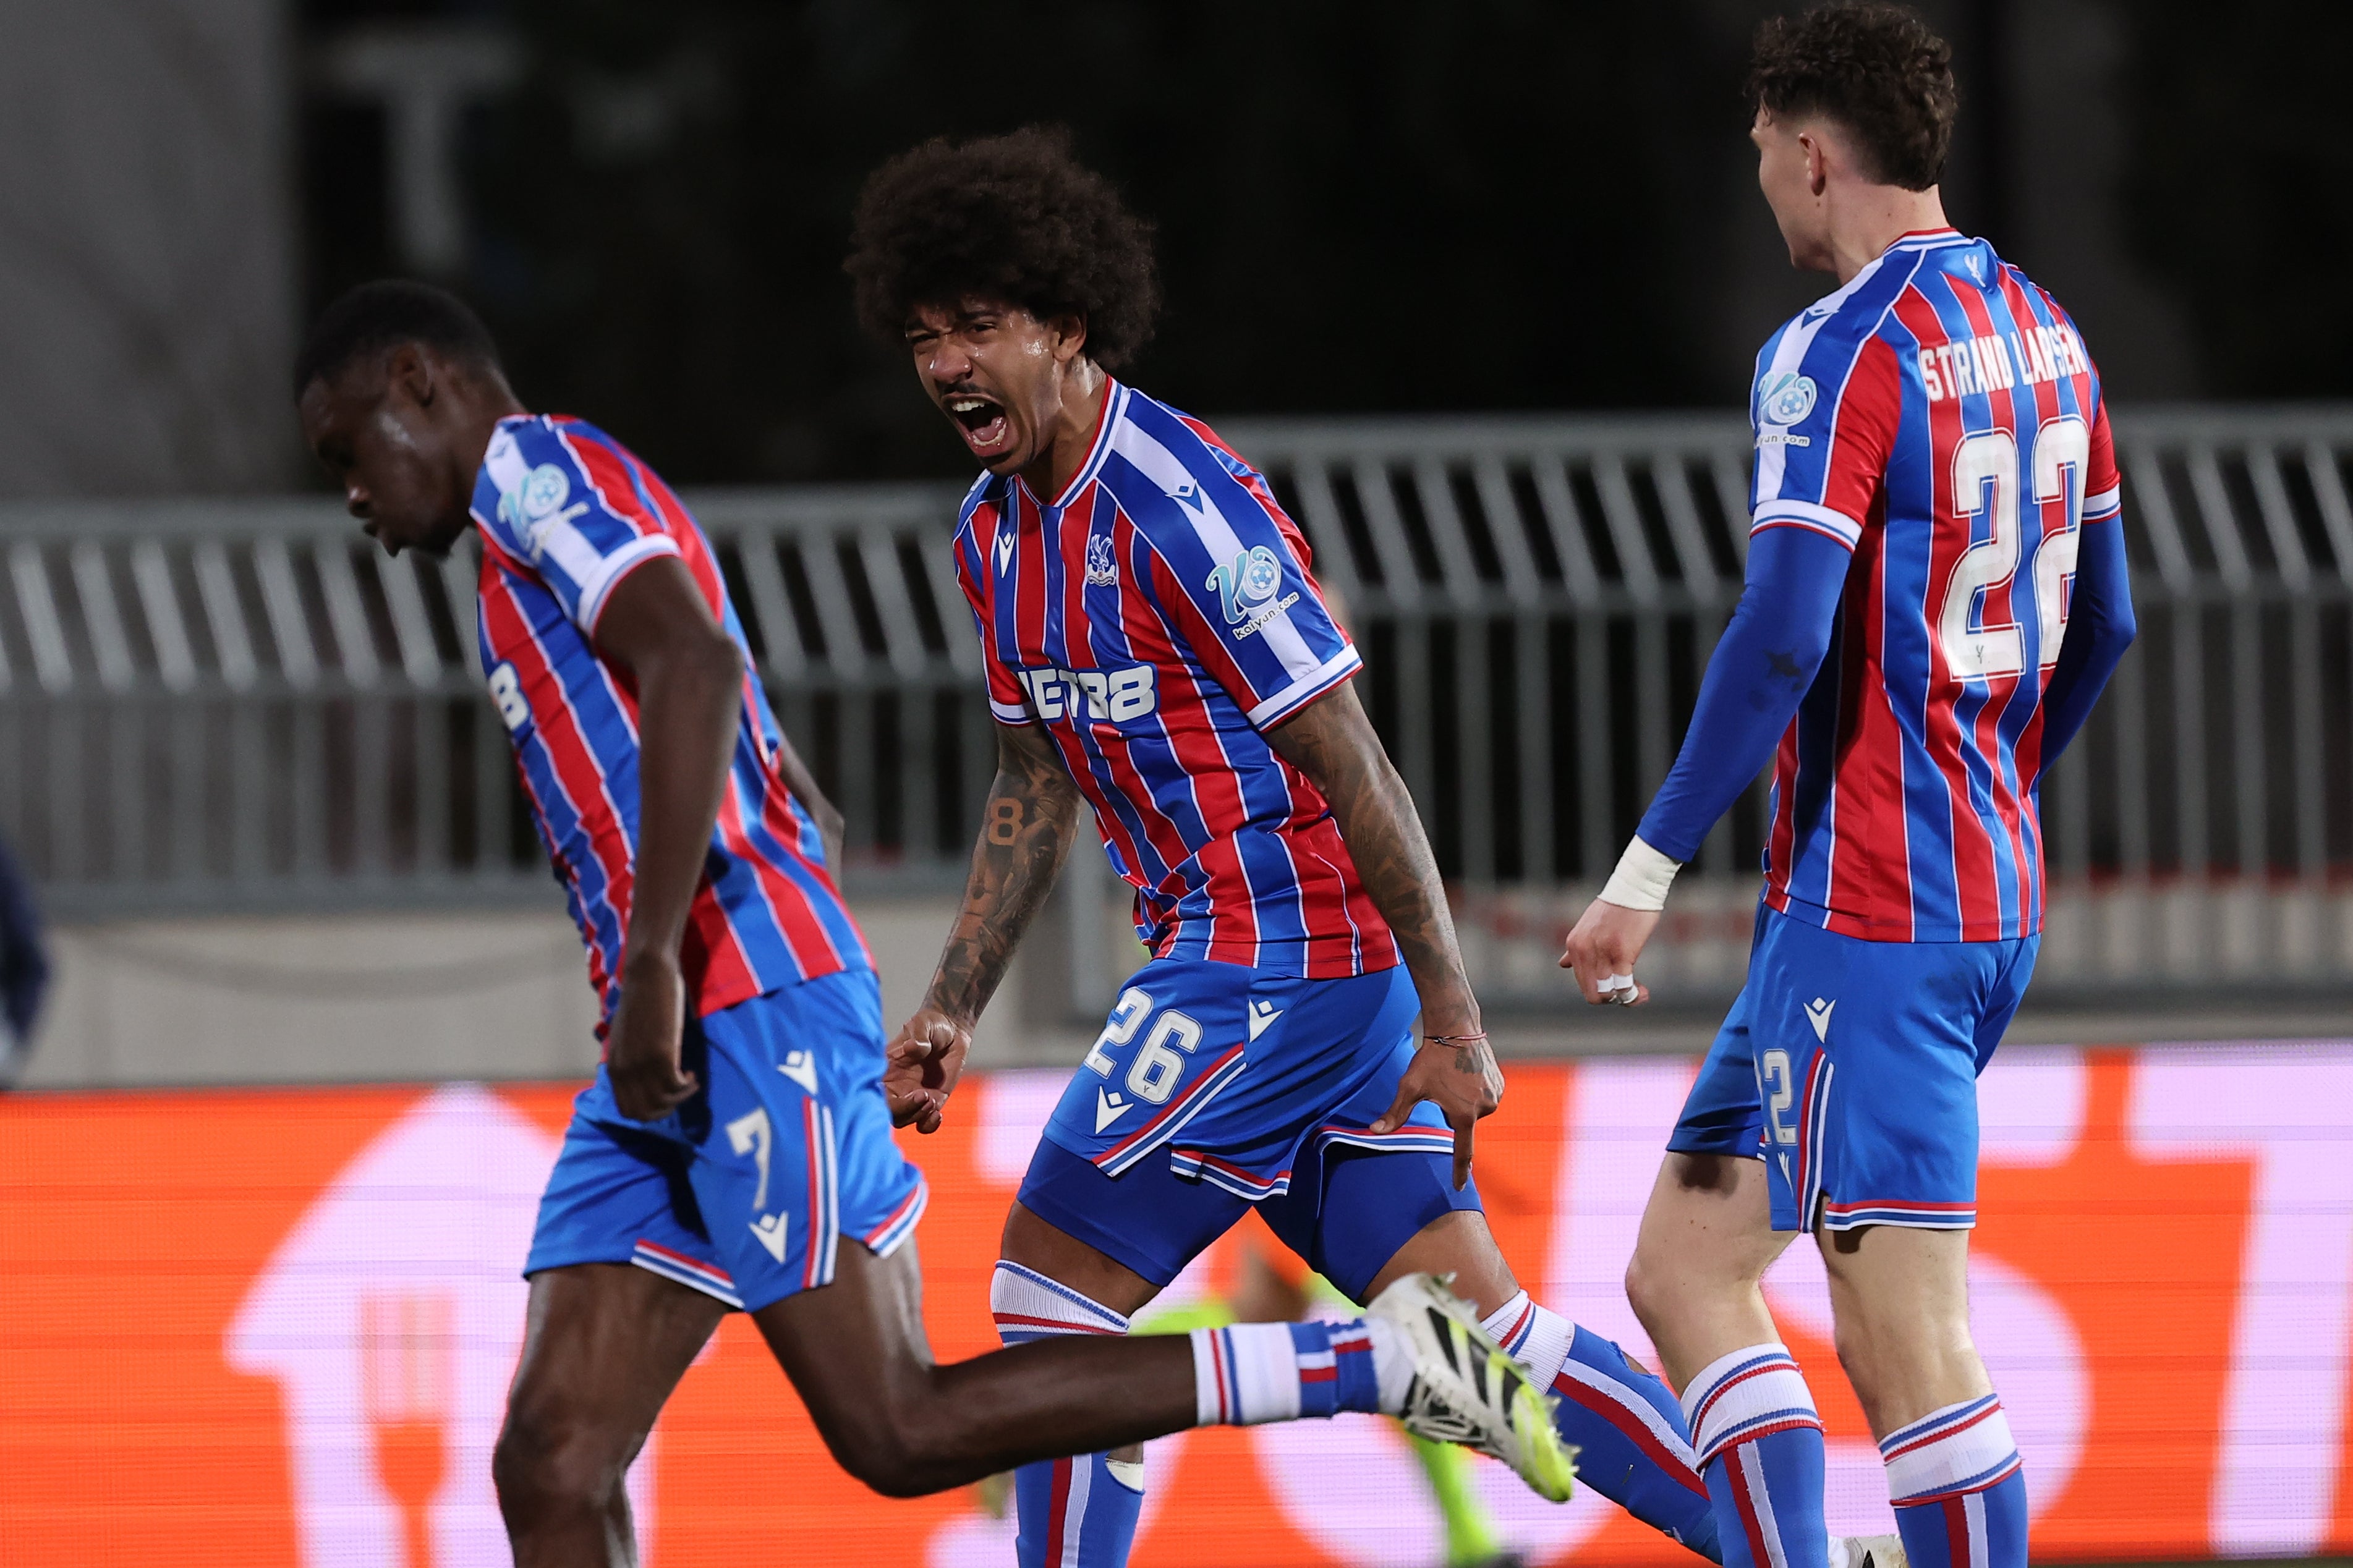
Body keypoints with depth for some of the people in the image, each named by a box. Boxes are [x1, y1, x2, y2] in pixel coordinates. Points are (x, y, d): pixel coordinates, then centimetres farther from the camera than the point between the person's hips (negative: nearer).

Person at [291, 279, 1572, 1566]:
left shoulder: (531, 464, -1)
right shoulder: (542, 528, 29)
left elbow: (696, 662, -21)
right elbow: (808, 822, 31)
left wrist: (653, 964, -25)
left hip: (746, 1006, -10)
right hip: (677, 1040, 10)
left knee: (894, 1430, -13)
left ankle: (1380, 1360, -11)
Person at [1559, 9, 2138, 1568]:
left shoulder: (1840, 353, -13)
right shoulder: (2042, 332, 13)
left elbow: (1783, 639, -22)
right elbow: (2101, 623, 20)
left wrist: (1650, 870, -18)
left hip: (1867, 913, -9)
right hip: (1998, 888, 9)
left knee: (1908, 1352, -8)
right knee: (1685, 1271, 12)